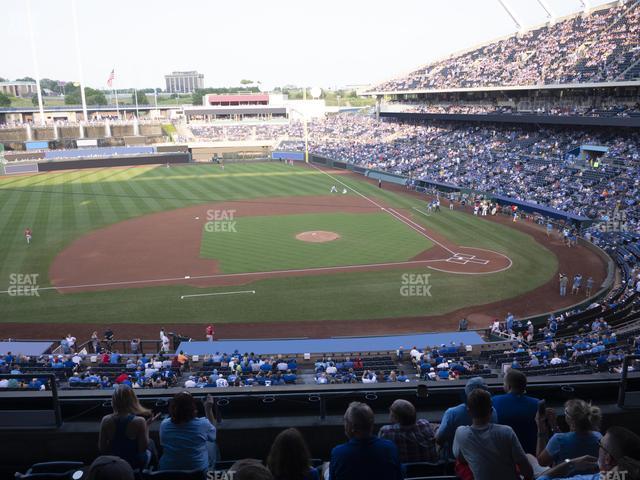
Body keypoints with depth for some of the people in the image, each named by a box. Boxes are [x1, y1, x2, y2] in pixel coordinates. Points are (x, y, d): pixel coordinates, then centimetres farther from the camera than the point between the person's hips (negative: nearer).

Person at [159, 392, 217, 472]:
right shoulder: (203, 424, -23)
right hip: (199, 472, -1)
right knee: (211, 443, 24)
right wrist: (209, 409, 1)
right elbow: (213, 435, 2)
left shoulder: (164, 424, -17)